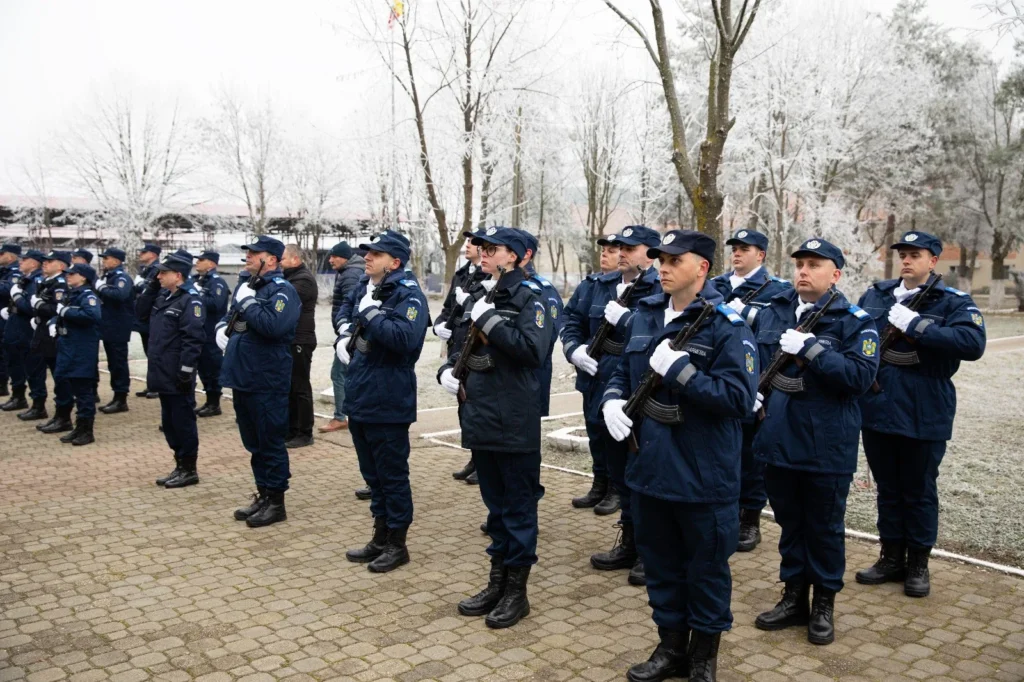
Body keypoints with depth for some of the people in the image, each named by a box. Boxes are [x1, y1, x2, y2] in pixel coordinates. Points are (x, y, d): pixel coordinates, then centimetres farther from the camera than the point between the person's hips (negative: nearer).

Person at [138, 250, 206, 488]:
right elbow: (141, 313, 19)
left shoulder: (190, 299, -16)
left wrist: (186, 371, -23)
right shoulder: (163, 295, 12)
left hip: (177, 375, -9)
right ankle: (180, 465, 26)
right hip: (162, 372, 9)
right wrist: (152, 287, 7)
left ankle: (189, 470, 11)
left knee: (183, 421, 1)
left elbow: (193, 338, -21)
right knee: (169, 421, 15)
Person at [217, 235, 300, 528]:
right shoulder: (245, 286, 14)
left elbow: (274, 325, -28)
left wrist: (248, 301, -18)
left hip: (266, 381, -9)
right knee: (253, 440, 17)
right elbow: (229, 316, 28)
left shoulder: (282, 290, -12)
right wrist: (222, 328, 7)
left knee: (270, 441, 0)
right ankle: (263, 494, 29)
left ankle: (276, 501, 11)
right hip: (242, 377, 9)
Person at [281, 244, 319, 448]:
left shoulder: (304, 279, -13)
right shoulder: (291, 277, 17)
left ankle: (305, 434, 3)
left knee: (300, 387, -4)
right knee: (289, 386, 13)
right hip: (288, 340, 10)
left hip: (300, 341, -9)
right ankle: (291, 429, 22)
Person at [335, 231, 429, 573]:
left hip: (387, 403, -8)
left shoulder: (408, 294, -14)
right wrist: (344, 333, 12)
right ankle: (380, 536, 31)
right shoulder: (365, 286, 9)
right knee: (372, 473, 18)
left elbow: (406, 338, -30)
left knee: (392, 474, 4)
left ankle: (397, 544, 18)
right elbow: (345, 310, 31)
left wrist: (371, 313, -23)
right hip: (359, 399, 8)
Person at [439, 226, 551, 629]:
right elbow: (462, 347, 22)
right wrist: (447, 369, 3)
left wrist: (490, 321, -20)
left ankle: (516, 591, 16)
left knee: (518, 506, 4)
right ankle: (497, 582, 29)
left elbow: (533, 349, -22)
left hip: (515, 422, -7)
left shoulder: (528, 297, -8)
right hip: (479, 417, 7)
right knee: (495, 503, 17)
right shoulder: (477, 297, 13)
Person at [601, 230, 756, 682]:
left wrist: (679, 370, -25)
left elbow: (739, 396, -21)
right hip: (650, 466, 6)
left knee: (705, 566, 12)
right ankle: (671, 646, 36)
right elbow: (623, 371, 16)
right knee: (660, 563, 18)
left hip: (703, 474, -6)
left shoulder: (726, 325, -13)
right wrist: (612, 399, -5)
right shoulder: (643, 317, 7)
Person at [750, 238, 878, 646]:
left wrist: (810, 348, -25)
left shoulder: (855, 322, -7)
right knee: (789, 523, 17)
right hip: (778, 440, 4)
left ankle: (824, 604, 29)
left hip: (827, 447, -4)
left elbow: (861, 375, -20)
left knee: (824, 528, 11)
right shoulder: (771, 313, 6)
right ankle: (793, 598, 32)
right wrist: (750, 393, -1)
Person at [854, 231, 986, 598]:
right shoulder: (875, 294, 8)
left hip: (923, 415, -4)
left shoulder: (954, 302, -5)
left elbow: (973, 343, -21)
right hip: (877, 409, 4)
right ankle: (891, 558, 29)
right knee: (887, 488, 15)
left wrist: (916, 325, -23)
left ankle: (918, 564, 25)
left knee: (919, 491, 9)